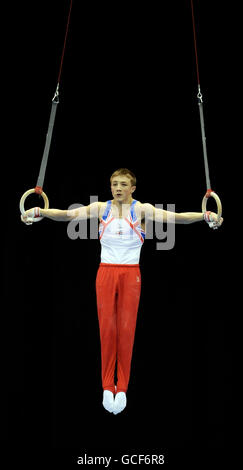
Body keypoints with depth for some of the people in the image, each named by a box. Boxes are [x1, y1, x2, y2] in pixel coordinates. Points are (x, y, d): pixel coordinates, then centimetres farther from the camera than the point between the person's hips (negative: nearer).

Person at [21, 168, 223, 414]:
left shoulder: (141, 209, -1)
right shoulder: (101, 208, 3)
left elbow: (175, 217, -15)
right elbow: (68, 214, -10)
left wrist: (205, 215, -29)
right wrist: (39, 211, -24)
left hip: (131, 275, -1)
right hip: (106, 273, 1)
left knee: (126, 330, 2)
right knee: (106, 329, 3)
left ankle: (122, 388, 14)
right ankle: (108, 387, 15)